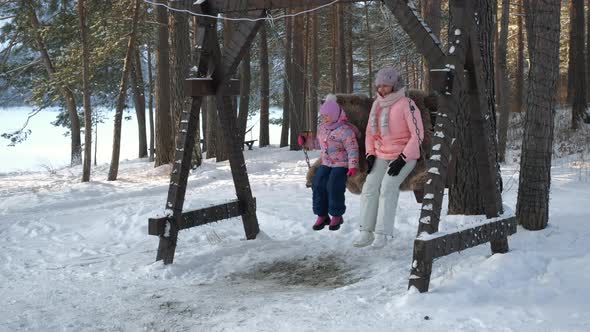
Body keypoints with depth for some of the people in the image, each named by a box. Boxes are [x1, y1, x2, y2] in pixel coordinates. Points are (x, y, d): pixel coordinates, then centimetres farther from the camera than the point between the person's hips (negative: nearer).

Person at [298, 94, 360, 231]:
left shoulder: (345, 130, -16)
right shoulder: (321, 128, 9)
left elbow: (352, 149, -17)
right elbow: (318, 143, 25)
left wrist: (353, 166, -26)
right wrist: (305, 141, 10)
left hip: (342, 164, -7)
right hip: (326, 163, 7)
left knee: (334, 186, -24)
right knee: (318, 184, -11)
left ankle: (336, 215, -4)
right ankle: (322, 215, 1)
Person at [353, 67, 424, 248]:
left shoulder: (407, 104, -13)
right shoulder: (377, 104, 7)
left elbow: (417, 135, -15)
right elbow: (370, 132, 15)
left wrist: (402, 159, -20)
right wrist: (370, 155, -1)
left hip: (404, 156, -5)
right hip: (381, 156, 5)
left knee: (388, 187, -26)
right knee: (370, 187, -16)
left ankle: (382, 234, -25)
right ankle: (366, 233, -18)